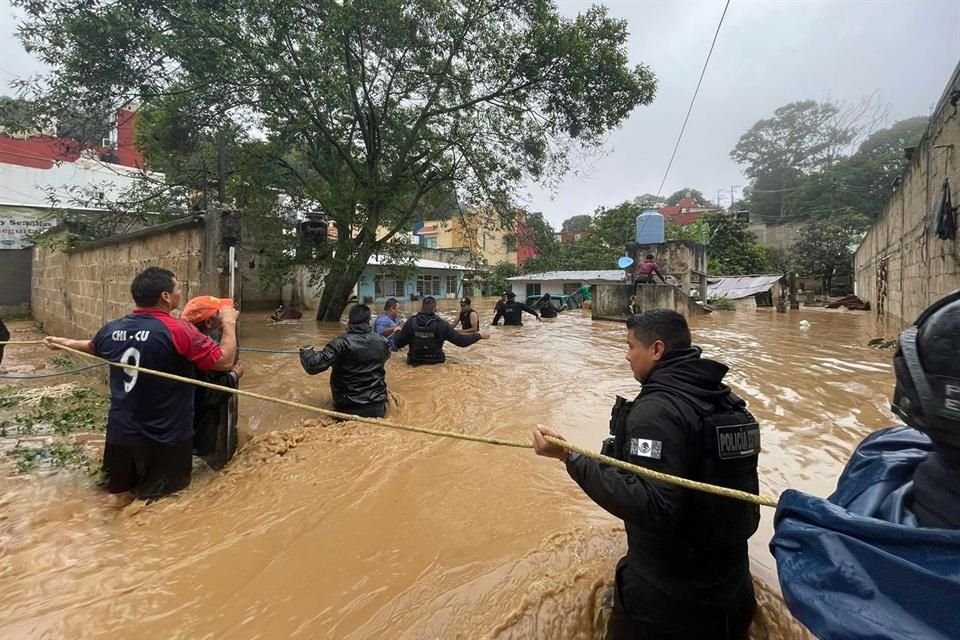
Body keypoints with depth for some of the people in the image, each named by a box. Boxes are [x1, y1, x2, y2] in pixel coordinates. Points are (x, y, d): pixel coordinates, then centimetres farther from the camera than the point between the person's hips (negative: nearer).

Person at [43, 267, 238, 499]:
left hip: (121, 432, 6)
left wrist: (64, 342, 43)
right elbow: (225, 360, -20)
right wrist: (229, 323, -6)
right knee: (162, 496, 11)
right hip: (165, 437, -5)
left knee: (119, 488, 25)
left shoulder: (112, 329, -1)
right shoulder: (179, 331, -22)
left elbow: (91, 347, 21)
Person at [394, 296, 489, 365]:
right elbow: (461, 341, -11)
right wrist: (479, 335, 3)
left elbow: (398, 344, -8)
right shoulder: (442, 324, -14)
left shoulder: (411, 322, -12)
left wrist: (397, 332, 14)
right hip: (436, 363, 0)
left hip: (415, 363, 1)